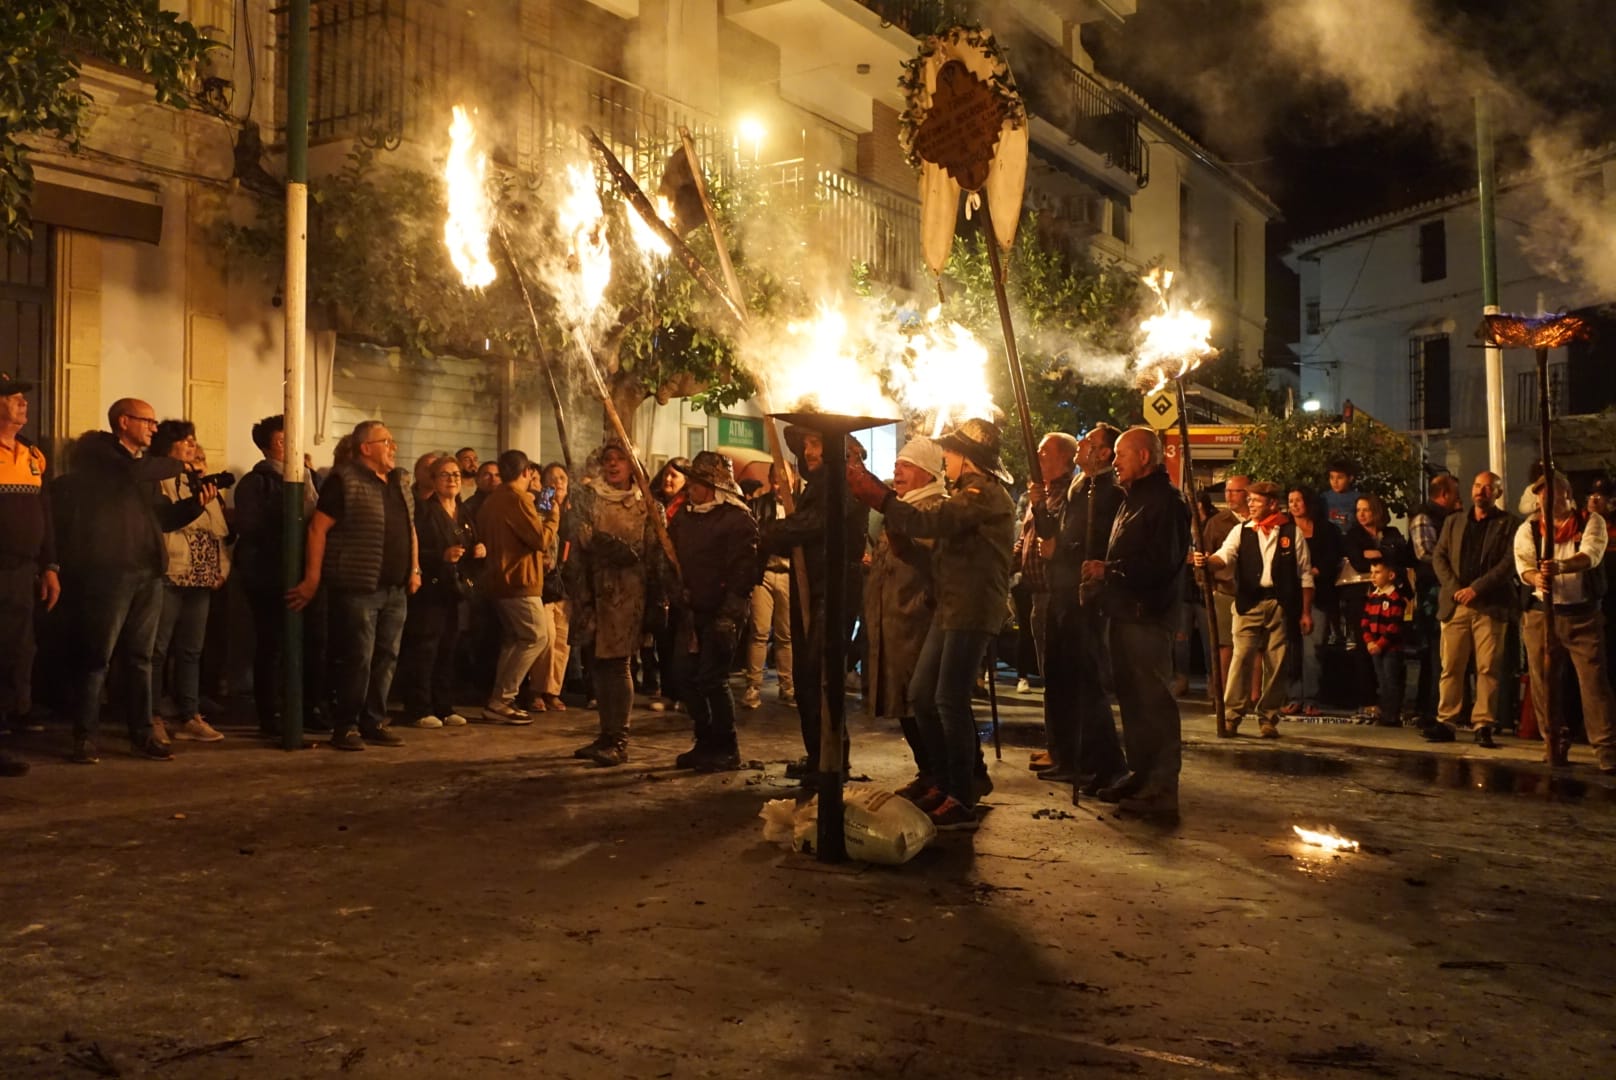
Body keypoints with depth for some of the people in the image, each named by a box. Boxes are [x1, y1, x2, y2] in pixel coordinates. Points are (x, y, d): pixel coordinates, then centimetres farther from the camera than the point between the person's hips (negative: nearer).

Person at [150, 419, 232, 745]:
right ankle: (152, 718, 4)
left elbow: (218, 526, 17)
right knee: (157, 648, -3)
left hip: (201, 575, 7)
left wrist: (222, 566, 10)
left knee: (192, 650, 9)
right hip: (169, 574, -7)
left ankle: (190, 717, 14)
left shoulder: (200, 480, 20)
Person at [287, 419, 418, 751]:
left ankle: (374, 722, 19)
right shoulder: (344, 480, -8)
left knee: (386, 658, 9)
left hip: (396, 588, 7)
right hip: (359, 587, -7)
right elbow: (317, 528, -10)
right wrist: (312, 579, -13)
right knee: (357, 659, -4)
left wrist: (415, 569, 14)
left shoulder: (400, 481, 15)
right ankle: (345, 727, 7)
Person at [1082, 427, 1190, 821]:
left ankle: (1161, 792, -3)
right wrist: (1100, 570, 6)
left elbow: (1161, 564, -22)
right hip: (1125, 611, 10)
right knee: (1132, 698, 15)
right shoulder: (1133, 499, 20)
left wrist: (1108, 570, -15)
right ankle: (1140, 775, 24)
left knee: (1155, 702, -6)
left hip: (1148, 615, -10)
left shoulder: (1165, 500, -12)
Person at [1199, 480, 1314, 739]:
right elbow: (1224, 556, -10)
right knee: (1240, 658, -6)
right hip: (1248, 603, 0)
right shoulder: (1242, 531, 6)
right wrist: (1208, 561, -33)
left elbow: (1305, 574, 6)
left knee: (1276, 664, 4)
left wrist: (1306, 612, 3)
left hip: (1281, 604, 0)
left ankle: (1268, 719, 15)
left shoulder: (1291, 532, 4)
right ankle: (1231, 715, -1)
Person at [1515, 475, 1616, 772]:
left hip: (1584, 615, -2)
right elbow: (1523, 564, -7)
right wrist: (1535, 578, -31)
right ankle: (1555, 744, 17)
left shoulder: (1592, 522, 2)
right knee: (1544, 683, 4)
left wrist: (1561, 566, -37)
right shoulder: (1528, 529, 7)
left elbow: (1591, 555, -16)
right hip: (1541, 614, 2)